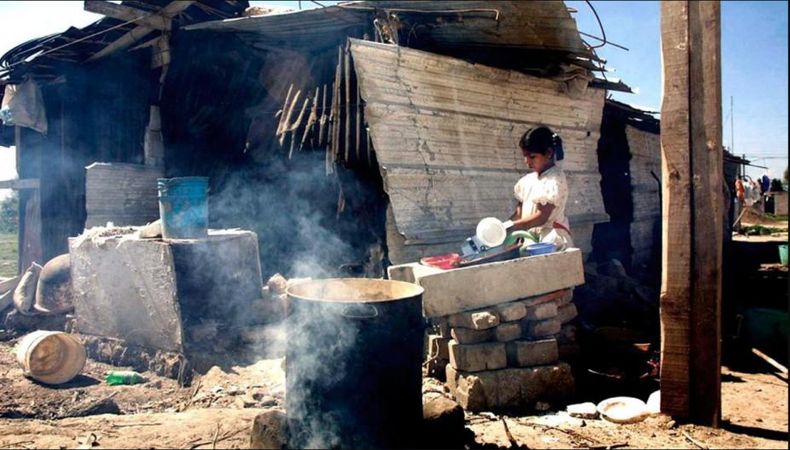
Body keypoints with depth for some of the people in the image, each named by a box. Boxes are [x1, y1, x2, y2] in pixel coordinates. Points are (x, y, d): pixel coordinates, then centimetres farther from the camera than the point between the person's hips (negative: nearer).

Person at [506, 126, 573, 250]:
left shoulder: (556, 178, -8)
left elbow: (541, 217, -14)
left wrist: (511, 227, -18)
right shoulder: (528, 179, 13)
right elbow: (519, 212, 12)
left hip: (551, 241, -6)